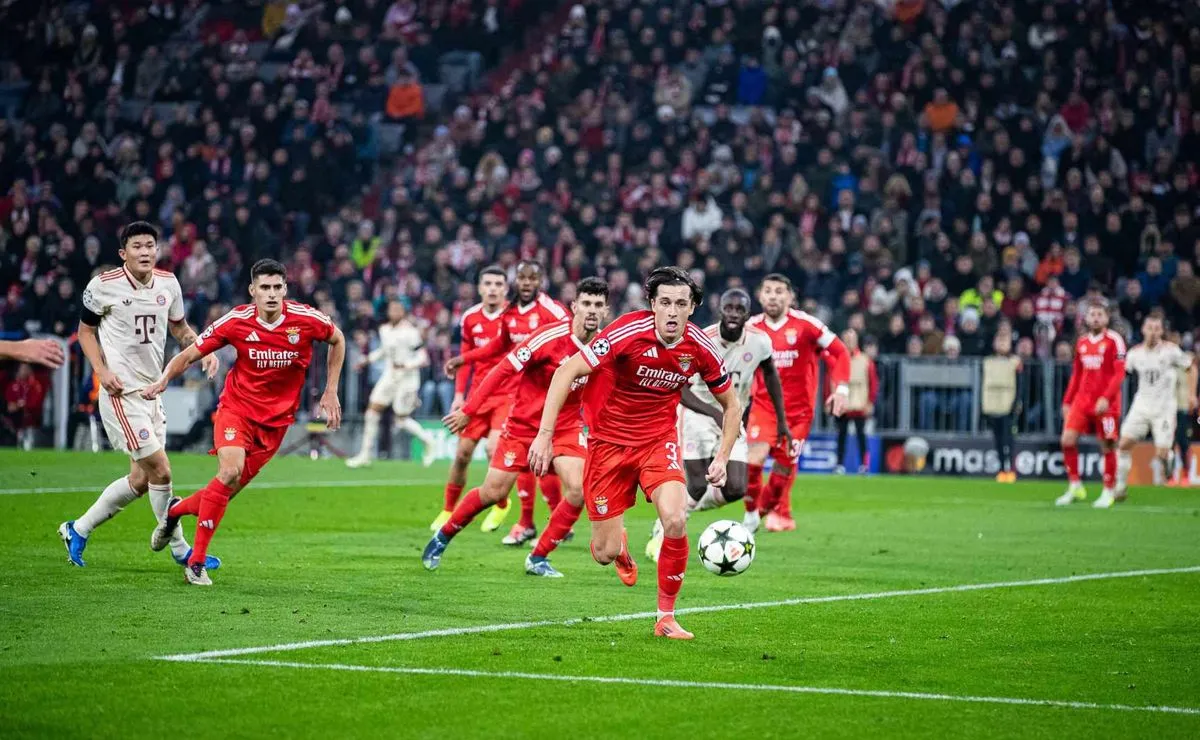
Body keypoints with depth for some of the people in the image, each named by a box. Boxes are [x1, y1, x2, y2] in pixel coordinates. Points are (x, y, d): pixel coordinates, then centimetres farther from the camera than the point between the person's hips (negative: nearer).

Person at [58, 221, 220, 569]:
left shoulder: (168, 283, 5)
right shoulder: (103, 285, -10)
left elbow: (179, 327, 20)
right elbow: (86, 331, 2)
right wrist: (102, 371, -13)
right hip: (122, 392, -7)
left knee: (140, 481, 10)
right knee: (160, 471, -11)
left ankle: (78, 530, 27)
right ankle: (179, 548, 5)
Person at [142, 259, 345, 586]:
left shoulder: (306, 319, -12)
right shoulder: (236, 322, -15)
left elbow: (337, 340, 9)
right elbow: (189, 354, -7)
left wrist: (330, 392, 7)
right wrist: (163, 380, -25)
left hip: (277, 417, 2)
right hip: (237, 406, -2)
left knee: (232, 486, 1)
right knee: (230, 471, -25)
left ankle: (176, 510, 33)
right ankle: (196, 562, -14)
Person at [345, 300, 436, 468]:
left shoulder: (410, 332, -18)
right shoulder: (384, 330, 5)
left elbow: (423, 358, -17)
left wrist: (406, 365, -29)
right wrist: (368, 359, 15)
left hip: (407, 378, -7)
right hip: (390, 376, 7)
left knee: (401, 419, -2)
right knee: (373, 409, 0)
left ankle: (428, 440, 25)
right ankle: (365, 455, 8)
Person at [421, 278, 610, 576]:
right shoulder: (549, 337, -23)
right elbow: (503, 371, -17)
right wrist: (468, 411, -16)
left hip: (566, 425, 3)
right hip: (524, 423, -3)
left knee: (577, 489, -17)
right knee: (493, 492, 0)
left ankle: (538, 558, 0)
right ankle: (442, 537, 26)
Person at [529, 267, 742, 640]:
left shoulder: (700, 349, -11)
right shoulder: (628, 332, -23)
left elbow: (731, 405, 6)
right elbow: (566, 372, -21)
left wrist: (722, 458, -2)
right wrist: (545, 435, -26)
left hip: (659, 438, 2)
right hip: (609, 439, -2)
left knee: (675, 520, -25)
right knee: (605, 553, -2)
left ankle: (666, 616, -5)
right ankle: (620, 545, 40)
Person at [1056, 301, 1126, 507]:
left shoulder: (1114, 340, -6)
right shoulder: (1082, 342, 13)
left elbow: (1119, 373, -12)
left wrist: (1106, 398, -22)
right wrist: (1067, 401, 16)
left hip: (1105, 403, -5)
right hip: (1082, 400, 5)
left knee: (1107, 446, 0)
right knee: (1067, 440, -6)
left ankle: (1109, 491, 12)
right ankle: (1074, 487, 5)